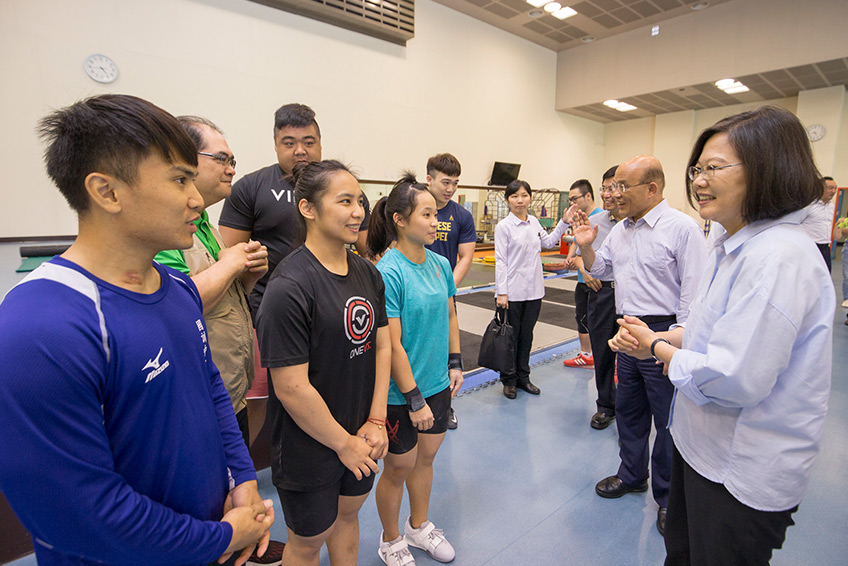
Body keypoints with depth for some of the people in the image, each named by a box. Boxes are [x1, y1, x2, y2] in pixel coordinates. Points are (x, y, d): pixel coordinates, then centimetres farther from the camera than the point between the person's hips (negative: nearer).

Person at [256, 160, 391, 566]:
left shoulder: (368, 273, -2)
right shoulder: (288, 287, -24)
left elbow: (382, 346, 2)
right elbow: (291, 387, -22)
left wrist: (376, 421, -3)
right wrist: (344, 443, -13)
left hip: (362, 439, 6)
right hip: (310, 448, -6)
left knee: (348, 514, 28)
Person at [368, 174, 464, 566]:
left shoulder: (440, 264, 0)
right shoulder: (388, 272, -22)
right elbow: (392, 344, -22)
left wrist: (455, 364, 7)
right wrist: (414, 399, -18)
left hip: (438, 384, 6)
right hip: (400, 393, -6)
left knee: (425, 459, 23)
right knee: (399, 468, 15)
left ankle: (419, 526, 50)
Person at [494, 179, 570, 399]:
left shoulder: (534, 222, 7)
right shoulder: (503, 226, -9)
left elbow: (549, 242, 23)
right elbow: (500, 261, -11)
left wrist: (564, 222, 13)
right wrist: (501, 292, -13)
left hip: (534, 290, 5)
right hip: (512, 291, -5)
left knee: (527, 335, 14)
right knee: (511, 336, 6)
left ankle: (523, 377, 29)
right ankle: (509, 380, 22)